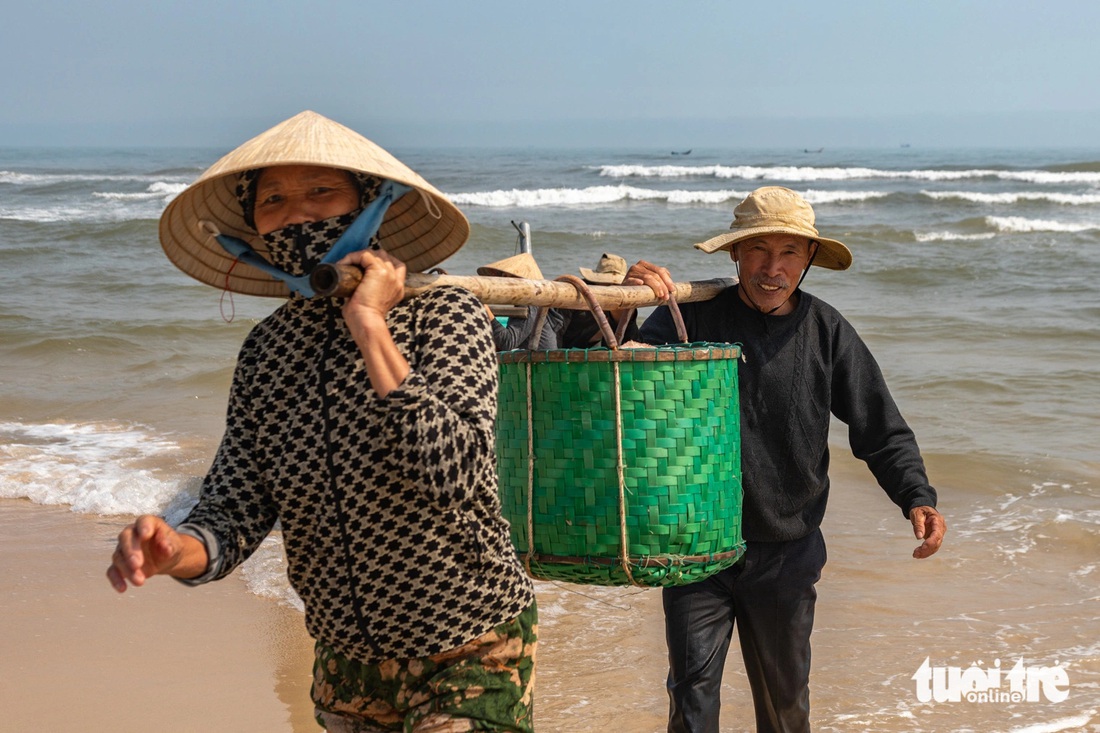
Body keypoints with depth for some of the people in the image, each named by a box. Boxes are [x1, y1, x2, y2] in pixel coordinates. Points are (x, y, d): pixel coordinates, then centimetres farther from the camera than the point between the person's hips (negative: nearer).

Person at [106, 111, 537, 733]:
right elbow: (238, 506, -3)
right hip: (348, 659, 5)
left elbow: (450, 475, -29)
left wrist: (370, 326, -27)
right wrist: (179, 551, -25)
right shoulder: (266, 347, -1)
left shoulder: (443, 314, -15)